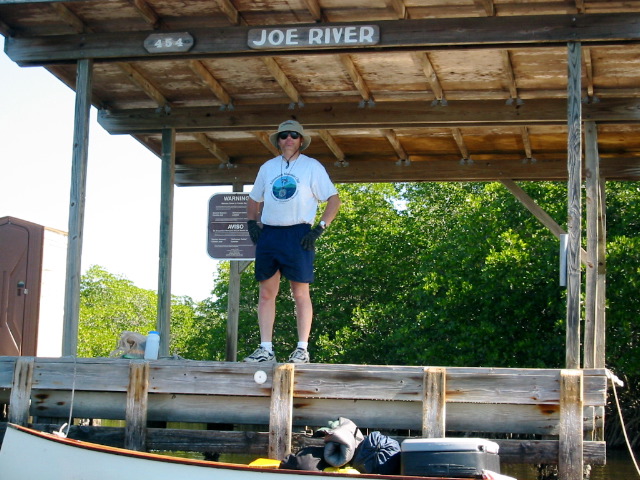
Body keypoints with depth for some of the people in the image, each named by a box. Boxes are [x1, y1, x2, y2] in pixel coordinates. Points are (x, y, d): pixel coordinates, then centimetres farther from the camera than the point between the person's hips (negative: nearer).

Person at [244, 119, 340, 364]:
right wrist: (252, 223, 8)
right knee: (266, 293, 2)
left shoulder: (312, 167, 4)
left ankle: (302, 349, 1)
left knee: (300, 293, -3)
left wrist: (320, 228, -7)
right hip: (268, 234, 4)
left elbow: (334, 200, 3)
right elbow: (254, 201, 25)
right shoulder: (267, 167, 16)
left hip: (297, 234, -4)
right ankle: (265, 349, 5)